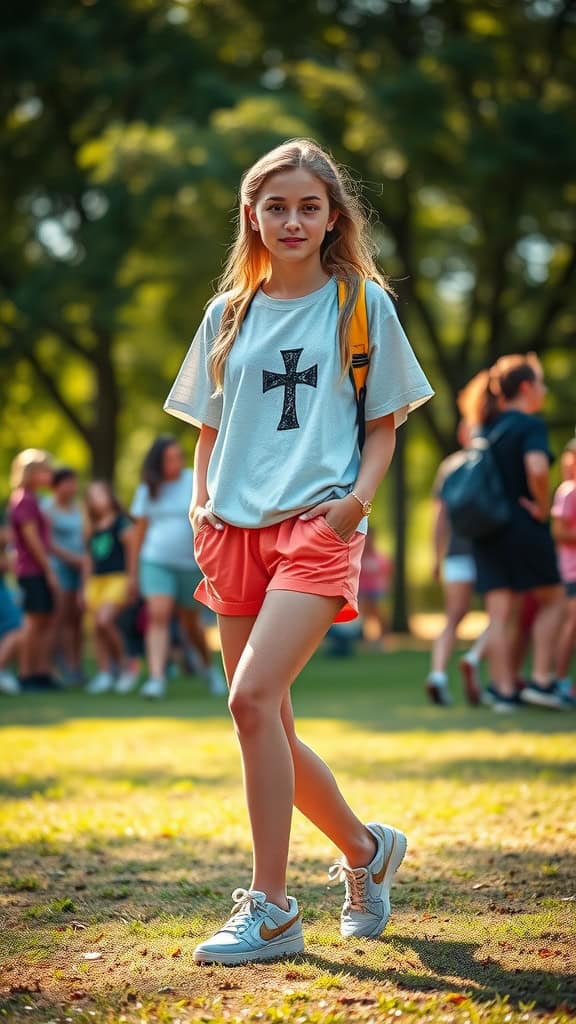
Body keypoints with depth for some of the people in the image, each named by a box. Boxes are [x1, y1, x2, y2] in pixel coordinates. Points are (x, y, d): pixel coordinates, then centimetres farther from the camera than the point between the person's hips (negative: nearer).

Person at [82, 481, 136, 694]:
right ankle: (104, 673, 5)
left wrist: (131, 582, -13)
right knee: (97, 628, 0)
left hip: (118, 579, -7)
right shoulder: (93, 530, 18)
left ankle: (124, 665, -8)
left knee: (105, 620, -23)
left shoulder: (121, 522, -2)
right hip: (96, 581, 7)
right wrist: (84, 589, 19)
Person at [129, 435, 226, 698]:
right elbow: (140, 529, 10)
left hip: (190, 564, -1)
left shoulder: (196, 482, -3)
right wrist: (133, 570, 11)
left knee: (190, 622, 11)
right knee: (158, 616, -16)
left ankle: (208, 665, 37)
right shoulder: (148, 489, 4)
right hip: (156, 563, 1)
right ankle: (156, 678, -23)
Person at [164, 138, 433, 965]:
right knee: (268, 726, 7)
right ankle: (366, 849, 32)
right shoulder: (229, 315, 13)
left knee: (253, 698, -22)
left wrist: (359, 496, -10)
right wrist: (200, 504, 3)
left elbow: (385, 423, 7)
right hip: (236, 532, 5)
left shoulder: (362, 303, 4)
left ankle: (270, 910, -17)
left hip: (318, 525, -5)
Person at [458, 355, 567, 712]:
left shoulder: (488, 427, 12)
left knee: (500, 615, 4)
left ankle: (504, 689, 3)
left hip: (488, 531, 6)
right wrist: (543, 505, -13)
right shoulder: (530, 424, -11)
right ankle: (542, 680, 4)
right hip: (524, 528, -6)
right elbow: (537, 467, -28)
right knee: (551, 600, 11)